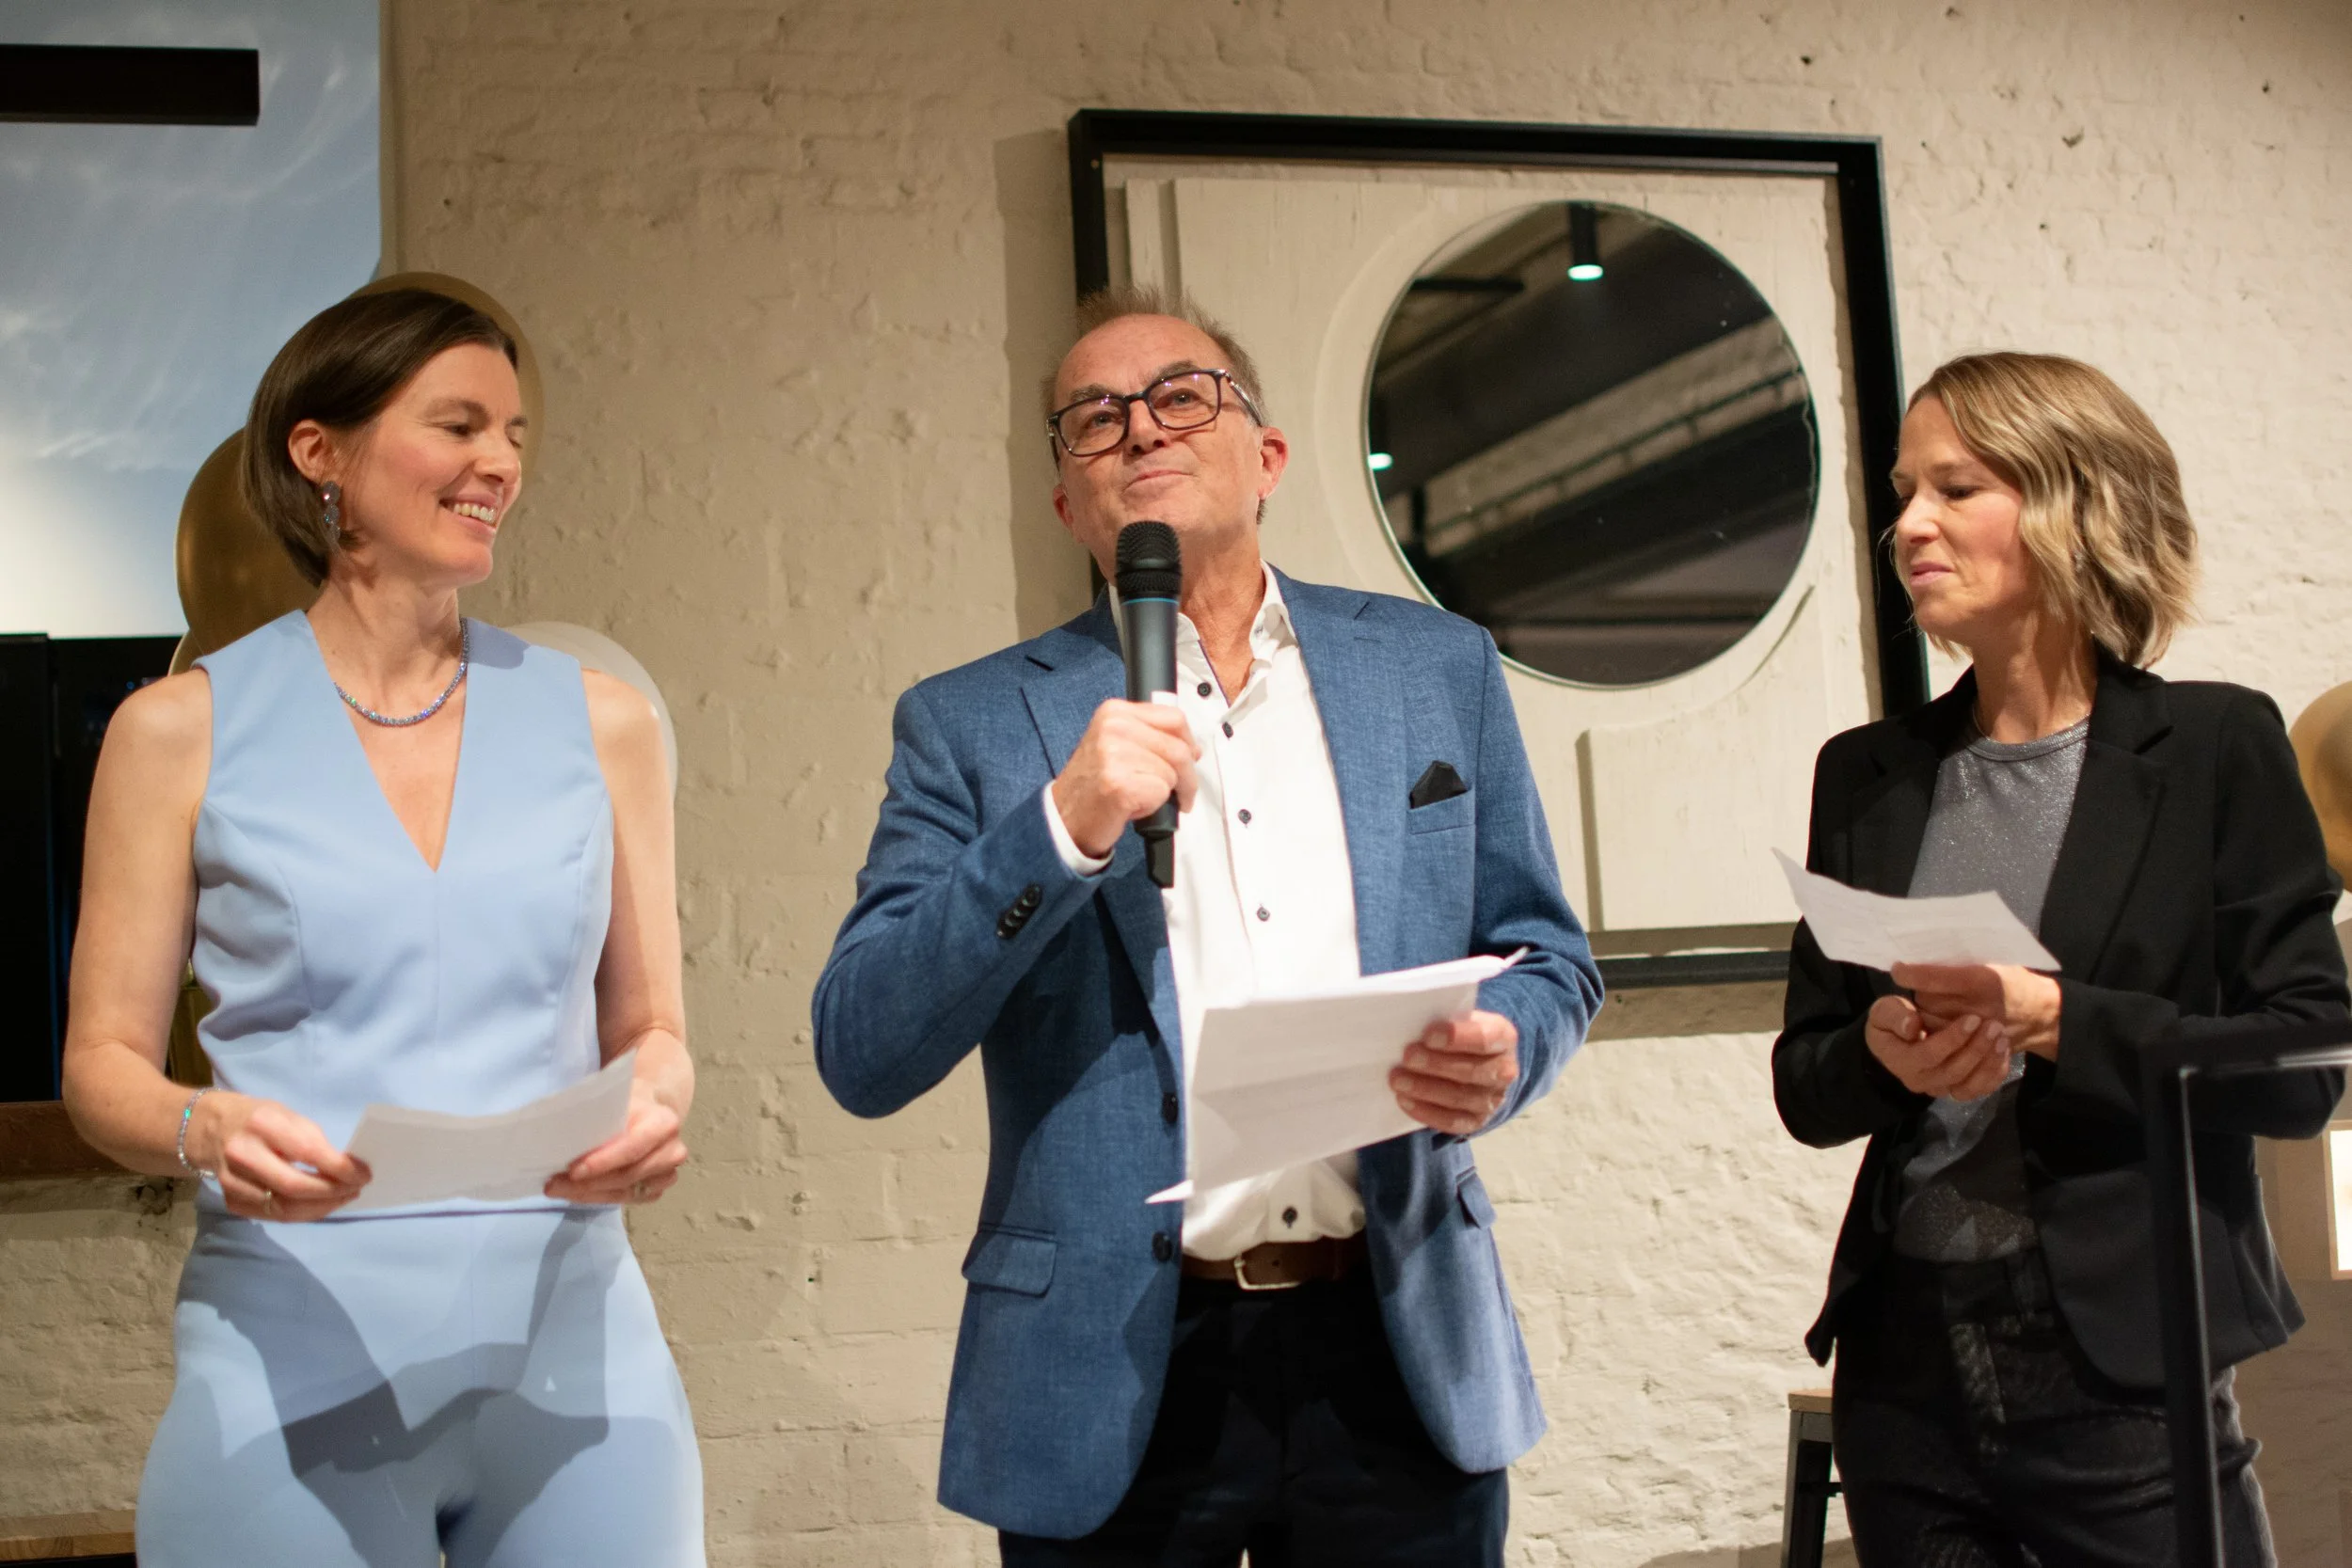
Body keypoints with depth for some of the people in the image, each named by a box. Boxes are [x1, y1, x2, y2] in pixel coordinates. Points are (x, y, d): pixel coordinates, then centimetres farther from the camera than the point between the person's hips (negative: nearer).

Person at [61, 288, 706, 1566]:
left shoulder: (596, 721, 8)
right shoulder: (184, 730, 3)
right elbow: (103, 1061, 5)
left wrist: (651, 1109, -10)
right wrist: (205, 1130, -16)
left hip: (570, 1347, 2)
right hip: (294, 1359, -2)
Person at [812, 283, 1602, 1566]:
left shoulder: (1438, 668, 8)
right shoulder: (970, 724, 1)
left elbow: (1546, 958, 13)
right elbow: (861, 1057, -6)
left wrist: (1501, 1051, -10)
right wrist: (1061, 827, -18)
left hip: (1402, 1360, 2)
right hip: (1114, 1384, -2)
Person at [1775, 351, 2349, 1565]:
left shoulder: (2215, 748, -3)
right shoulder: (1869, 777, 7)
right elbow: (1805, 1089, 10)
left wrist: (2051, 1020, -19)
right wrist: (1882, 1052, -12)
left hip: (2124, 1374, -3)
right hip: (1908, 1370, 3)